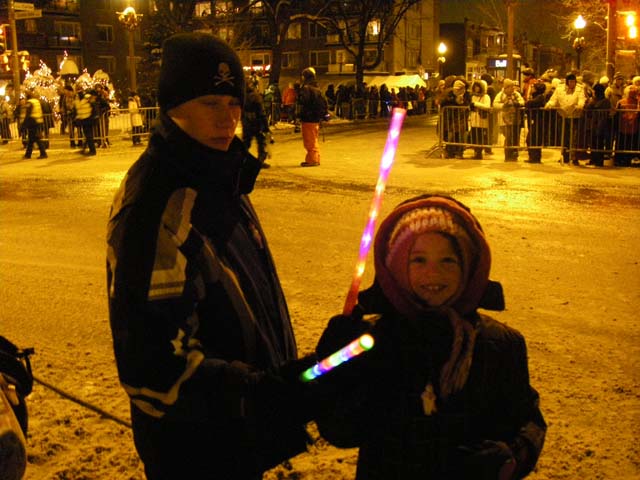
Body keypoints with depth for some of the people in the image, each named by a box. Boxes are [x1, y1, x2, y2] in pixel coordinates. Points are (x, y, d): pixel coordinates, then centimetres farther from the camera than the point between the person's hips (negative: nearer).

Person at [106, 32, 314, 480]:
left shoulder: (218, 178, 3)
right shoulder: (153, 206, -26)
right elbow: (150, 361, -28)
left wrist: (282, 375, 15)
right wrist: (254, 393, -33)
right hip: (195, 444, -8)